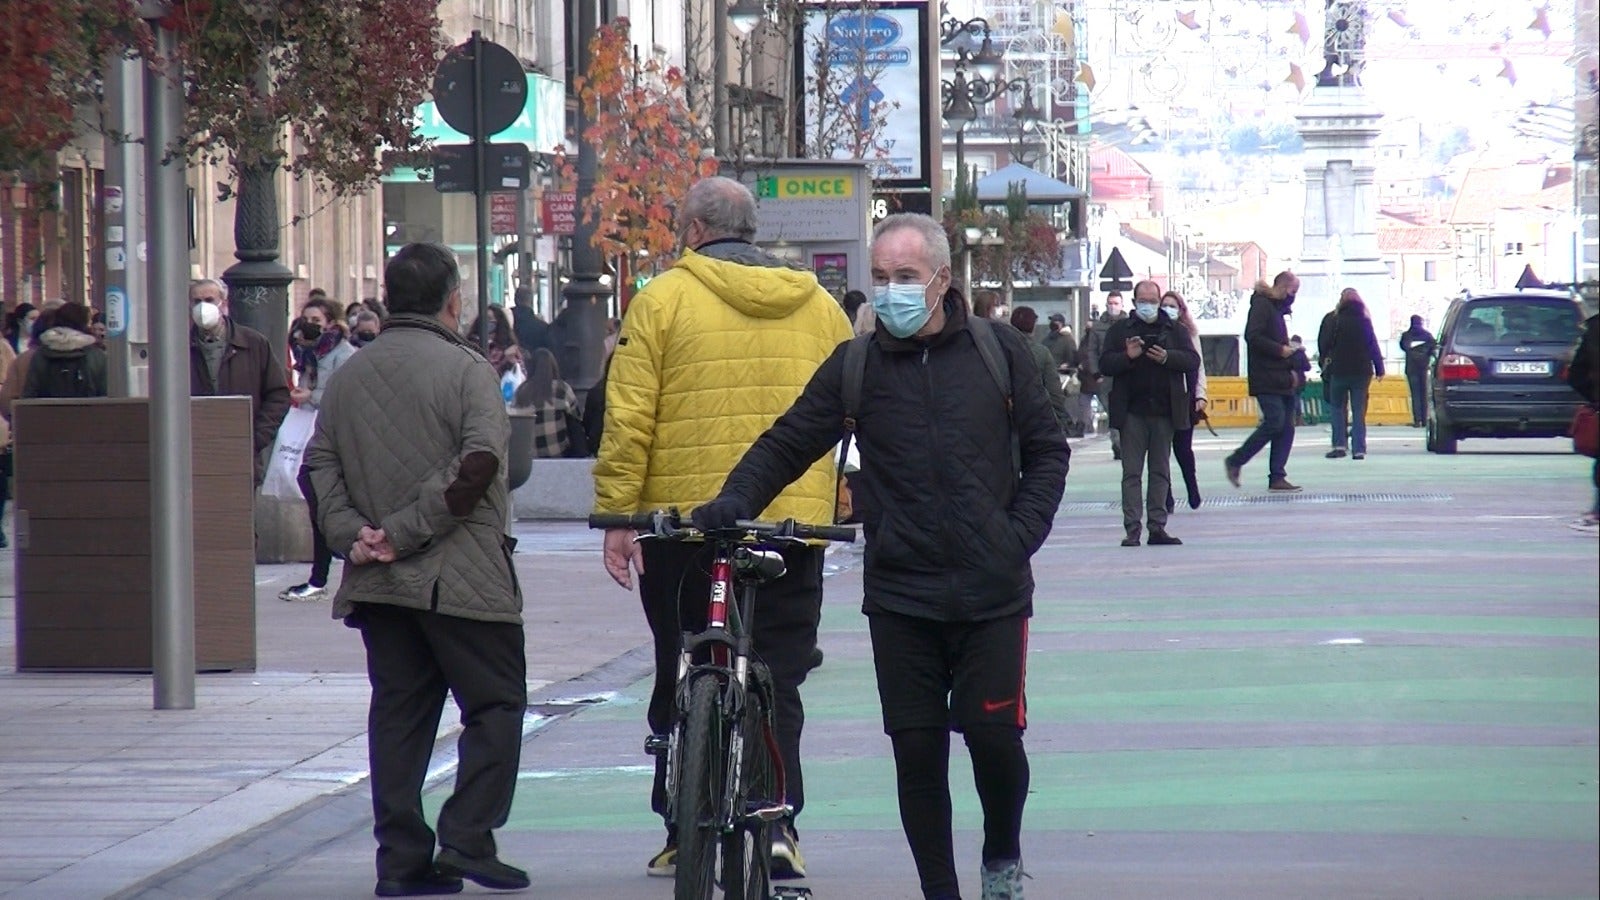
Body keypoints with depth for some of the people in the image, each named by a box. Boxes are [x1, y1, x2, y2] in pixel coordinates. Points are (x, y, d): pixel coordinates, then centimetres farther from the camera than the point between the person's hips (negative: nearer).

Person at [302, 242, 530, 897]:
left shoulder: (348, 377, 10)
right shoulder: (465, 369, -8)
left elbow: (318, 467, 6)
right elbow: (475, 466, -19)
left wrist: (352, 532, -3)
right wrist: (407, 531, -16)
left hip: (377, 579, 6)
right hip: (461, 576, -6)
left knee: (400, 714, 9)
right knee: (494, 704, 4)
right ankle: (466, 840, -6)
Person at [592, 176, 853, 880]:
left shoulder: (663, 299, -2)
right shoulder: (819, 306, 8)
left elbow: (629, 418, -6)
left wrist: (616, 514, -3)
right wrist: (836, 504, 25)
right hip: (794, 523, 2)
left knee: (683, 679, 11)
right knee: (778, 678, 5)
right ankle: (776, 818, -12)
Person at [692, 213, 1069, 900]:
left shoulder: (998, 353, 3)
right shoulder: (856, 366, 4)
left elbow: (1046, 451, 10)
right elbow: (787, 445, 5)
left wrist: (1021, 535, -2)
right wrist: (734, 501, -12)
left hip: (992, 592, -1)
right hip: (899, 595, 1)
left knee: (994, 735, -6)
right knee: (917, 752, 1)